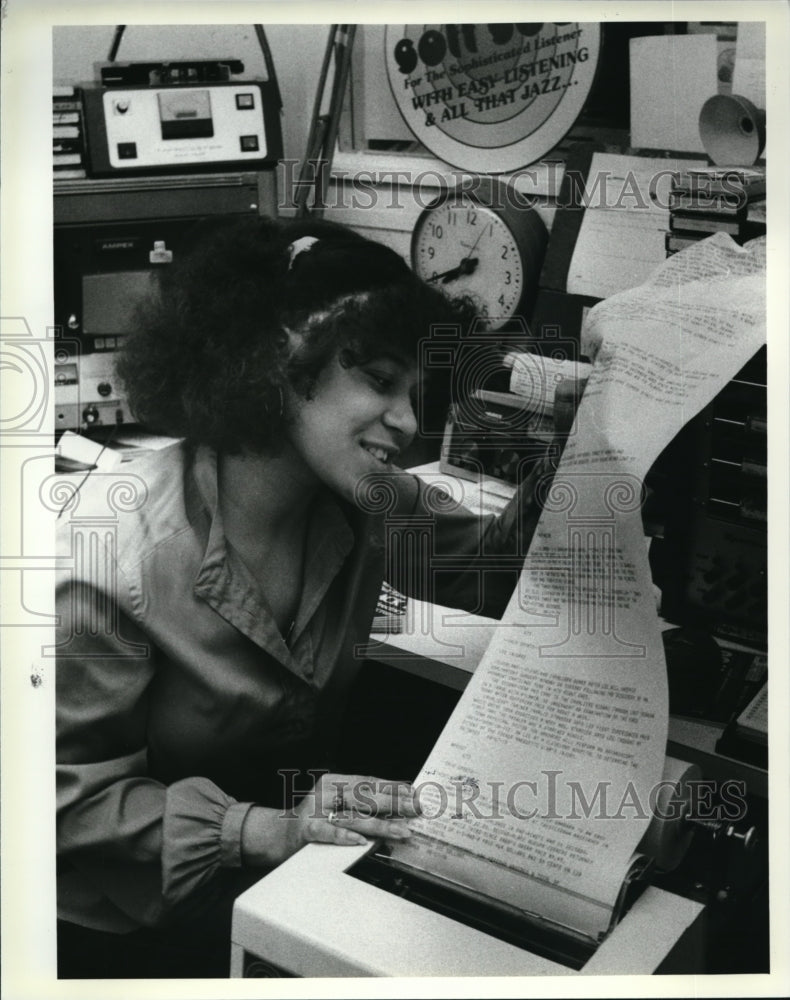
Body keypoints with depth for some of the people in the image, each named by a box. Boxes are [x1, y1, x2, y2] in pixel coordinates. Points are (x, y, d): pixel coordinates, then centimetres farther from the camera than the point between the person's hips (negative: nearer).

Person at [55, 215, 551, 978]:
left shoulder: (367, 501, -10)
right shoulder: (116, 543, -27)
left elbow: (490, 577, 1)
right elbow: (69, 792, -22)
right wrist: (262, 830, -33)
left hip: (289, 844, 6)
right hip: (129, 920, -5)